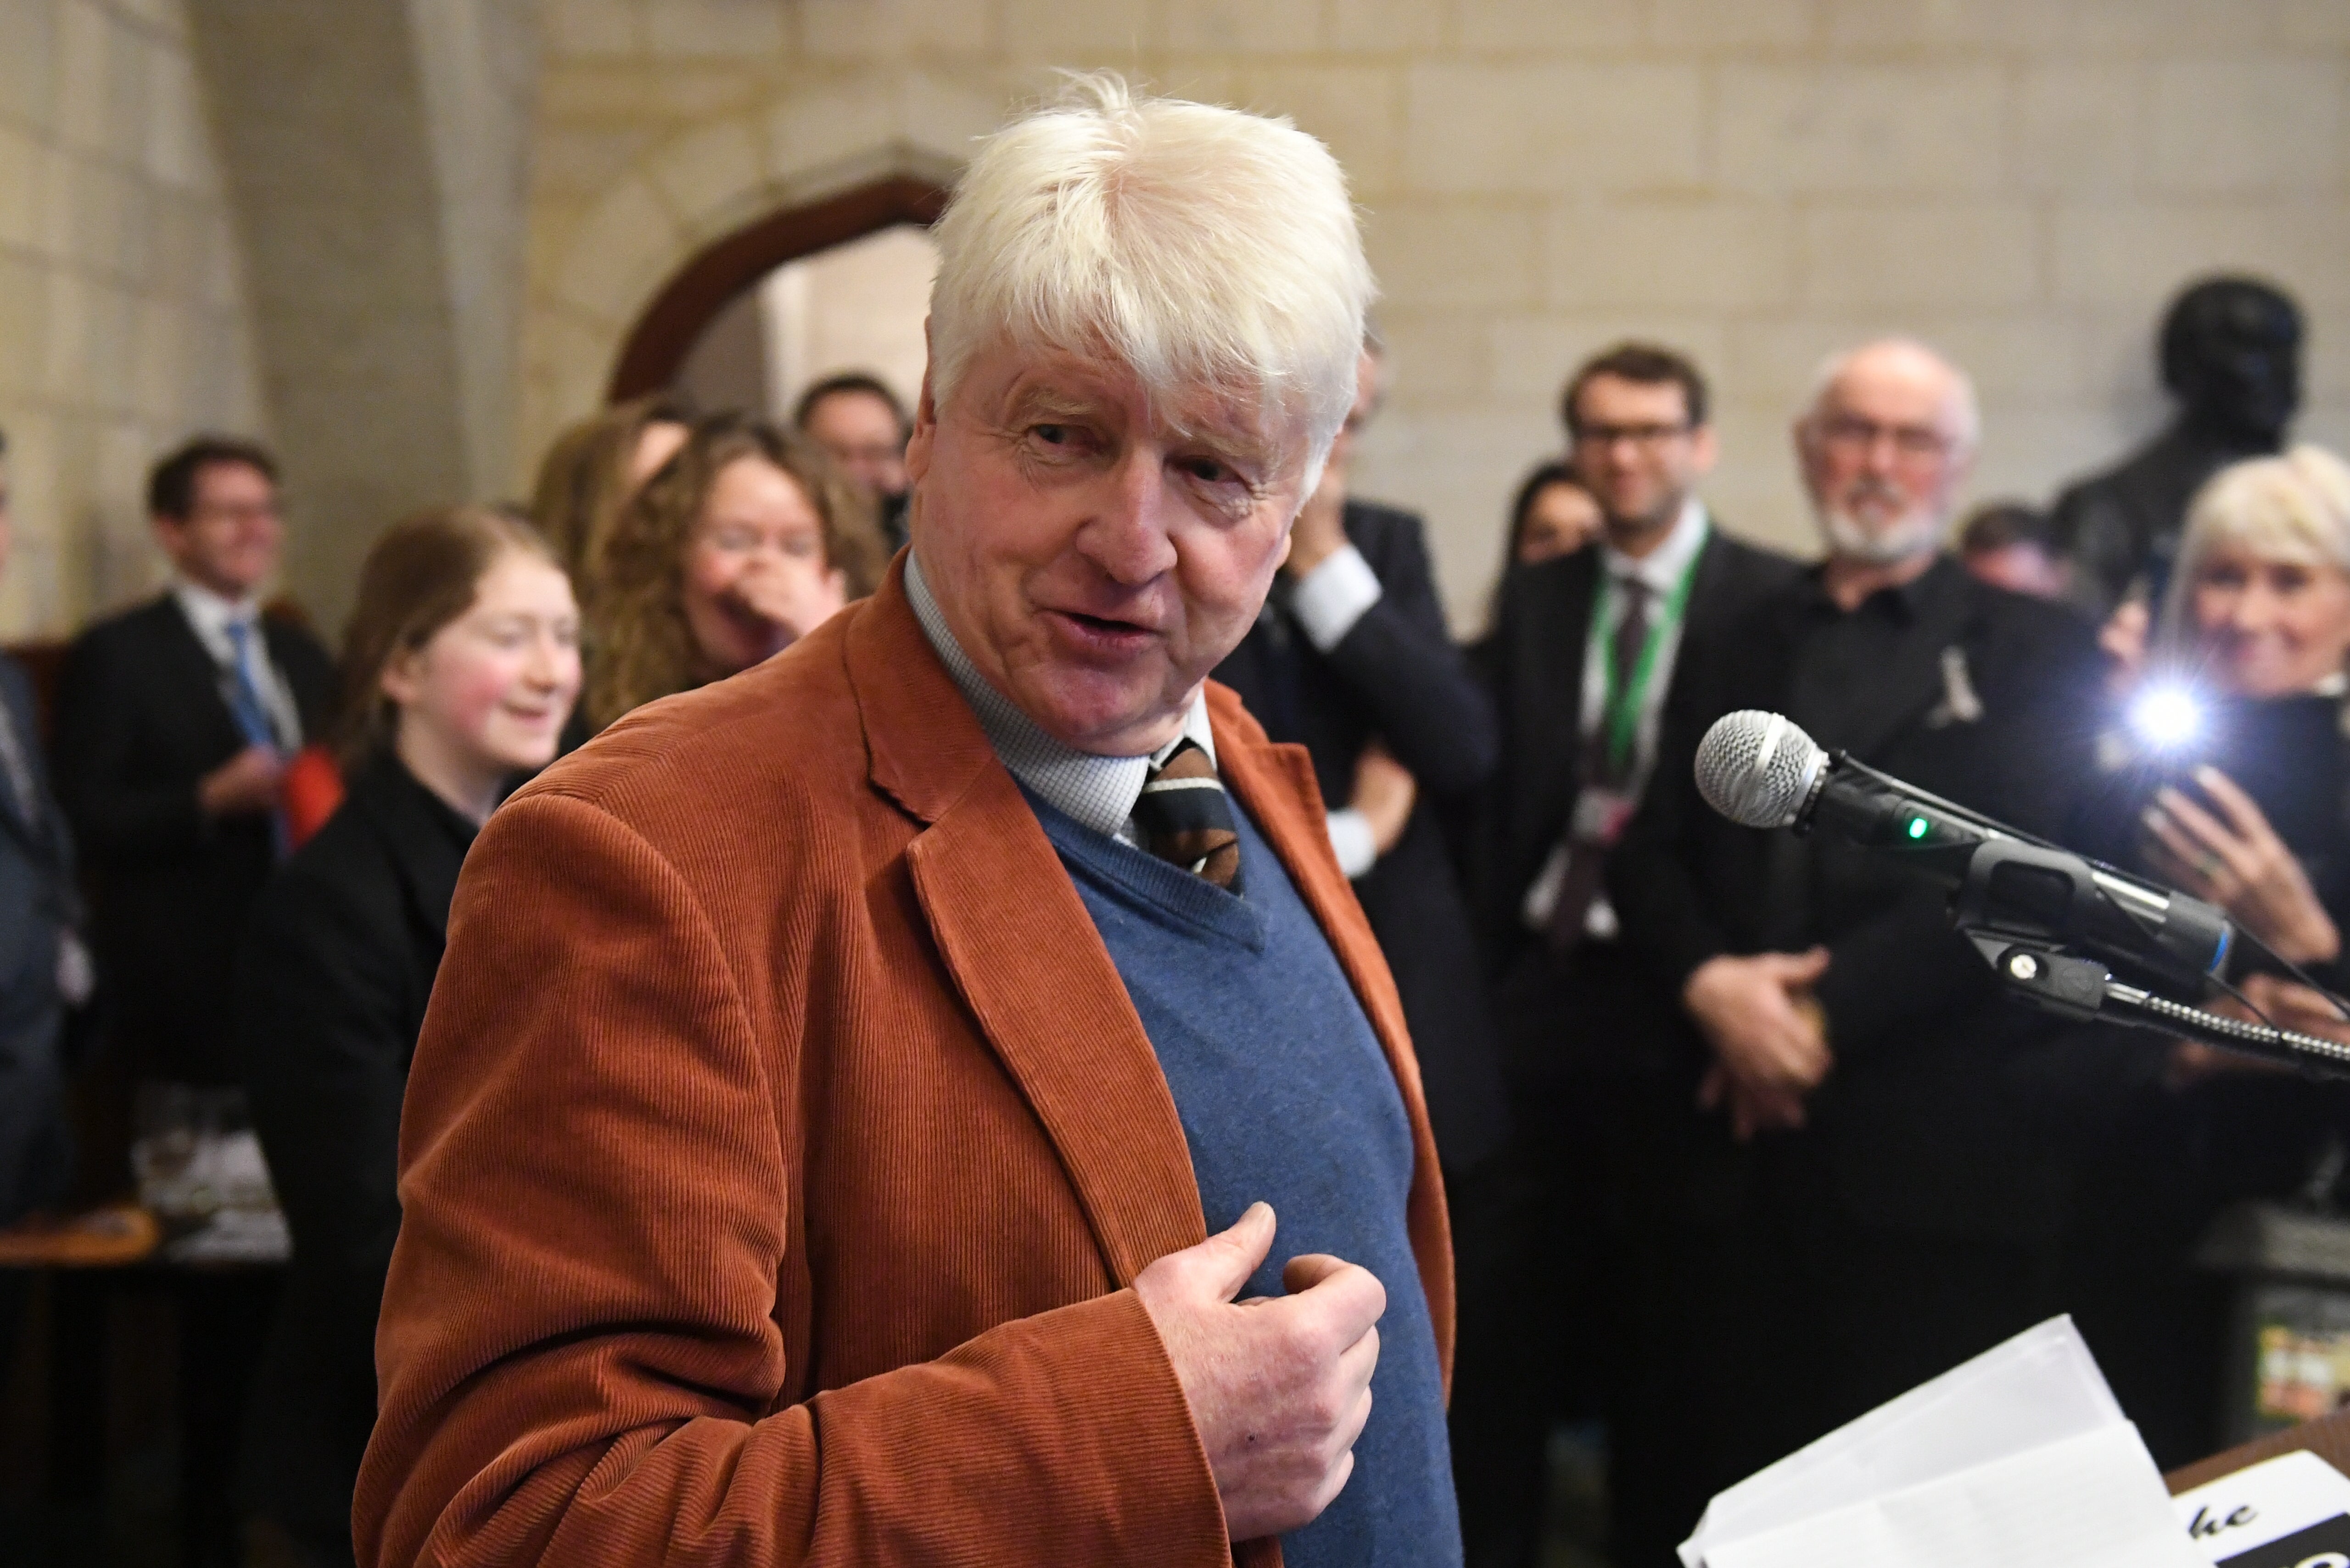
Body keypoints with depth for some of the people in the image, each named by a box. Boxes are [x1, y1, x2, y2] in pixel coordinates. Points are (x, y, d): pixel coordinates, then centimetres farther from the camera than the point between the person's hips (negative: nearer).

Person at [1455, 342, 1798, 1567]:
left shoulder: (1767, 600, -5)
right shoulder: (1533, 601, 10)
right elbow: (1497, 792, 8)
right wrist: (1490, 955, -2)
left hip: (1677, 998, -4)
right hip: (1541, 978, 4)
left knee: (1662, 1308, 8)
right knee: (1510, 1295, 10)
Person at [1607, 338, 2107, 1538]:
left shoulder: (2034, 651, 6)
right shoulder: (1730, 652, 20)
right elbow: (1650, 856, 12)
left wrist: (1825, 1014, -12)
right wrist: (1710, 980, -9)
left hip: (1936, 1154, -4)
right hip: (1748, 1136, 4)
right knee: (1735, 1475, 5)